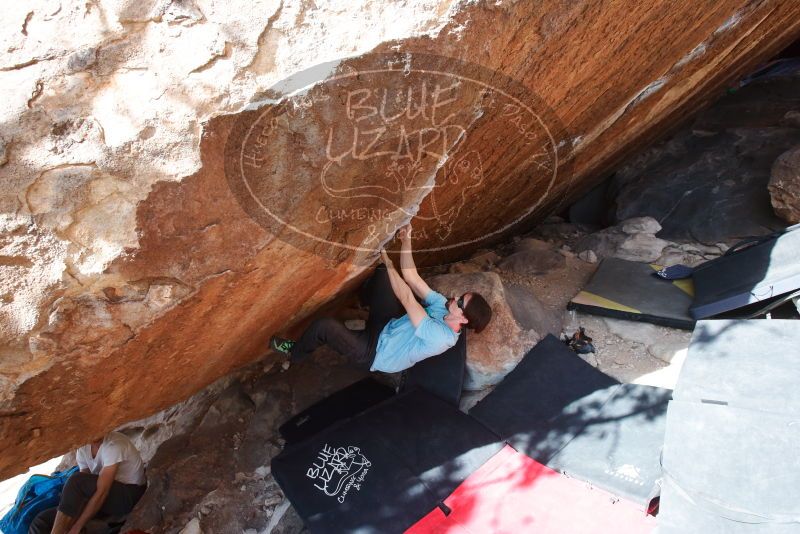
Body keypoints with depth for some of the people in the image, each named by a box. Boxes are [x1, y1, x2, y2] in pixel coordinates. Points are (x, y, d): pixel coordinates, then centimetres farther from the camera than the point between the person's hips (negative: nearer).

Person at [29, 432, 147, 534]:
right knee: (42, 521, -6)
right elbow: (85, 487, -2)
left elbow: (102, 492, -26)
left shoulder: (113, 444, -23)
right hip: (106, 497, 8)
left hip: (128, 495, -8)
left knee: (77, 481, -27)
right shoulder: (83, 449, 1)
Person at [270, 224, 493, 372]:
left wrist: (387, 259, -25)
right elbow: (411, 277, -10)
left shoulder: (440, 337, -32)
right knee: (383, 272, 0)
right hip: (390, 326, 8)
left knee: (324, 326, -24)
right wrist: (406, 241, -20)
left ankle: (294, 354, 11)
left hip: (373, 353, -8)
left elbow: (406, 298, -32)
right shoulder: (442, 305, -8)